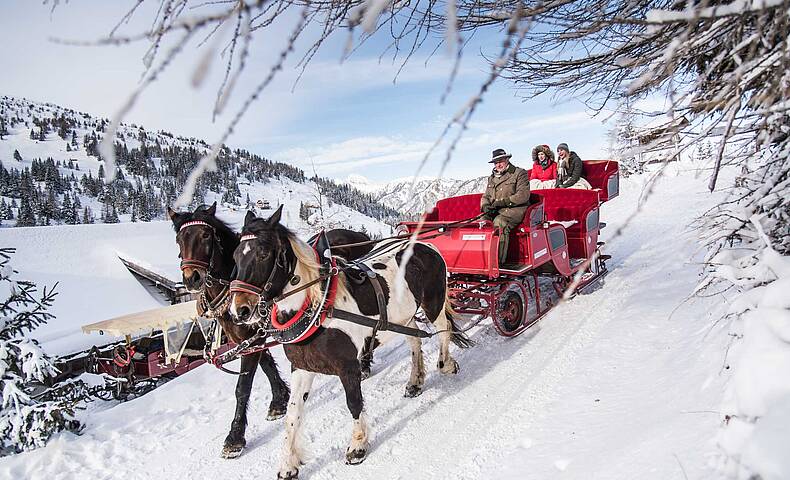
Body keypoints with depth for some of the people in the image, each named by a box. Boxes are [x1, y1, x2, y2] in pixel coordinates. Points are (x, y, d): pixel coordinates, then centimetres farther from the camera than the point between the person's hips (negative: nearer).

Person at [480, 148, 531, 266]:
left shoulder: (520, 173, 4)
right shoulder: (492, 178, 24)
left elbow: (523, 195, -8)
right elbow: (485, 196, 22)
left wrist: (504, 202, -16)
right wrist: (485, 206, -3)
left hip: (516, 209, -6)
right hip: (495, 212, 6)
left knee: (499, 222, -36)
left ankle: (499, 259, -38)